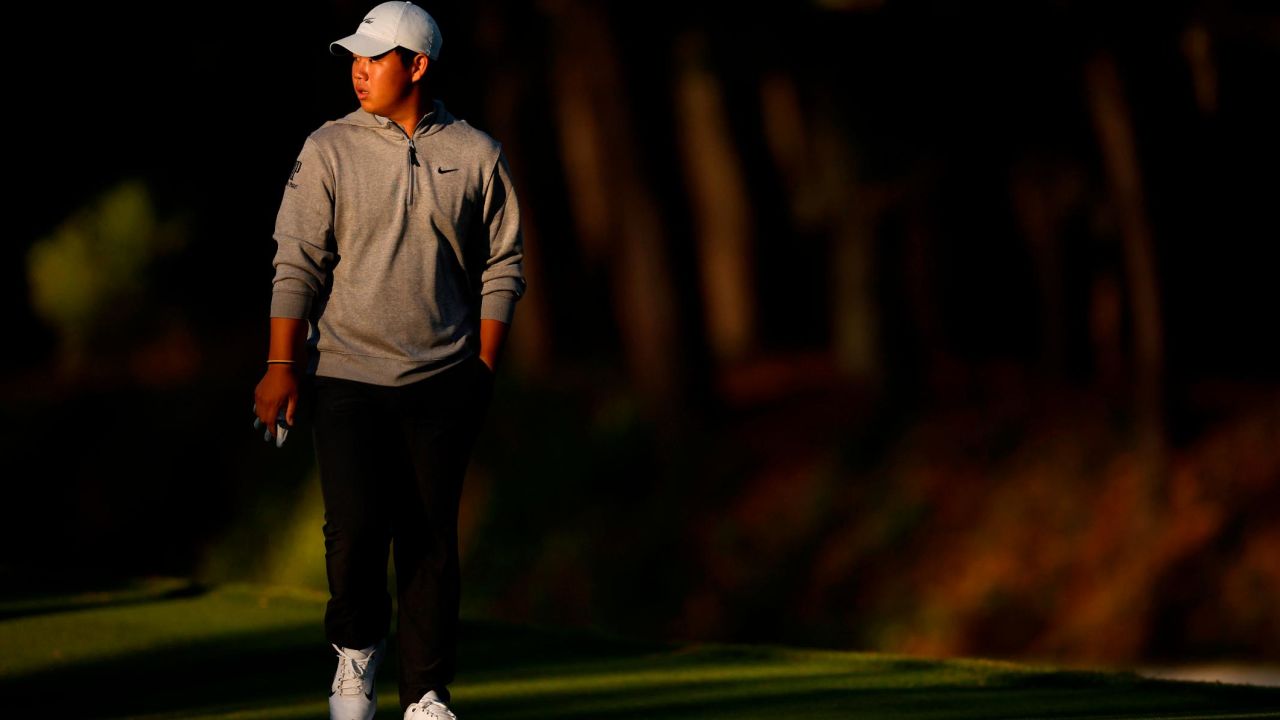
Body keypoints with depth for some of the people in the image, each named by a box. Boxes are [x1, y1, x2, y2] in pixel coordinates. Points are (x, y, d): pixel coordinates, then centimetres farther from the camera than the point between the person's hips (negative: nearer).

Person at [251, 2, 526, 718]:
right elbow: (298, 262, 0)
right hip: (347, 376, -1)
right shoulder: (330, 149, 2)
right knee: (355, 527, -10)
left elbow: (503, 267, 8)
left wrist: (485, 366, 1)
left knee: (432, 539, 1)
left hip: (444, 384, 1)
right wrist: (283, 365, -7)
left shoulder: (478, 155, 4)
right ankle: (357, 650, 16)